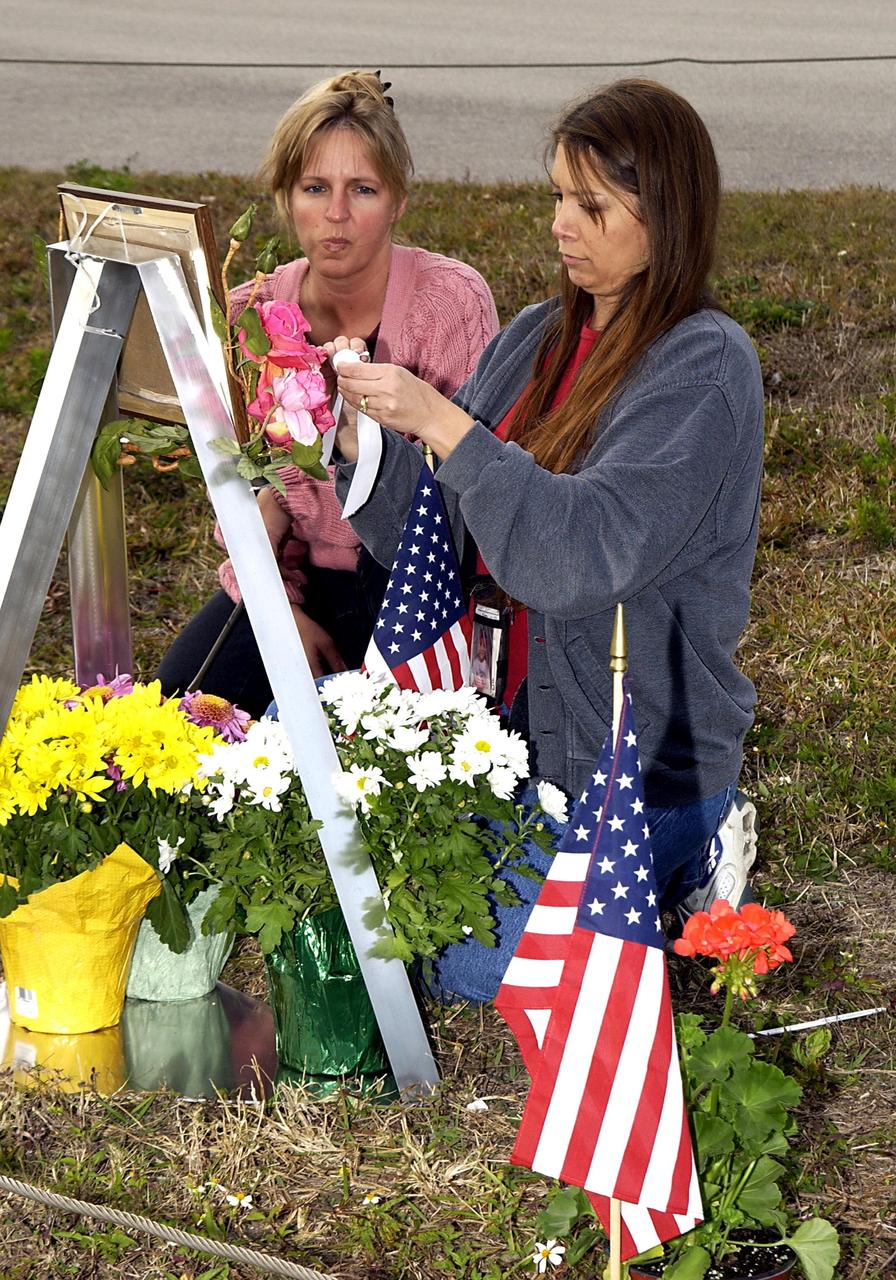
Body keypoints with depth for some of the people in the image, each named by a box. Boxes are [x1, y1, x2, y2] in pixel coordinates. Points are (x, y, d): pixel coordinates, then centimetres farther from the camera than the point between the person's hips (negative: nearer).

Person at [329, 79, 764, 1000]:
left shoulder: (704, 366, -16)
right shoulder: (535, 338, 6)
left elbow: (588, 551, -28)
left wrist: (440, 421, -30)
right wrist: (362, 428, -12)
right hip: (509, 717, 7)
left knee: (469, 965, -17)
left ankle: (688, 862, 8)